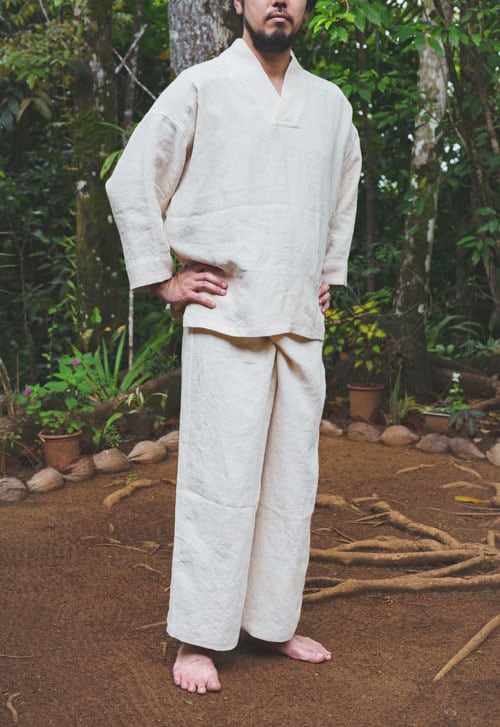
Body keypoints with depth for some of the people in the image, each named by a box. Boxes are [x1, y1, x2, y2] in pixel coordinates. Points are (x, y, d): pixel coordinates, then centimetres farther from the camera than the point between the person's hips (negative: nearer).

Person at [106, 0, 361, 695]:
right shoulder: (200, 88, 0)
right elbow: (131, 182, 2)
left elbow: (346, 191, 31)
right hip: (226, 318, -5)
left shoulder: (331, 103, 14)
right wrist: (162, 279, -2)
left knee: (292, 480, 8)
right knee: (220, 482, -5)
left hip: (302, 323, 5)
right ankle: (197, 640, 7)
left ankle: (273, 621, 21)